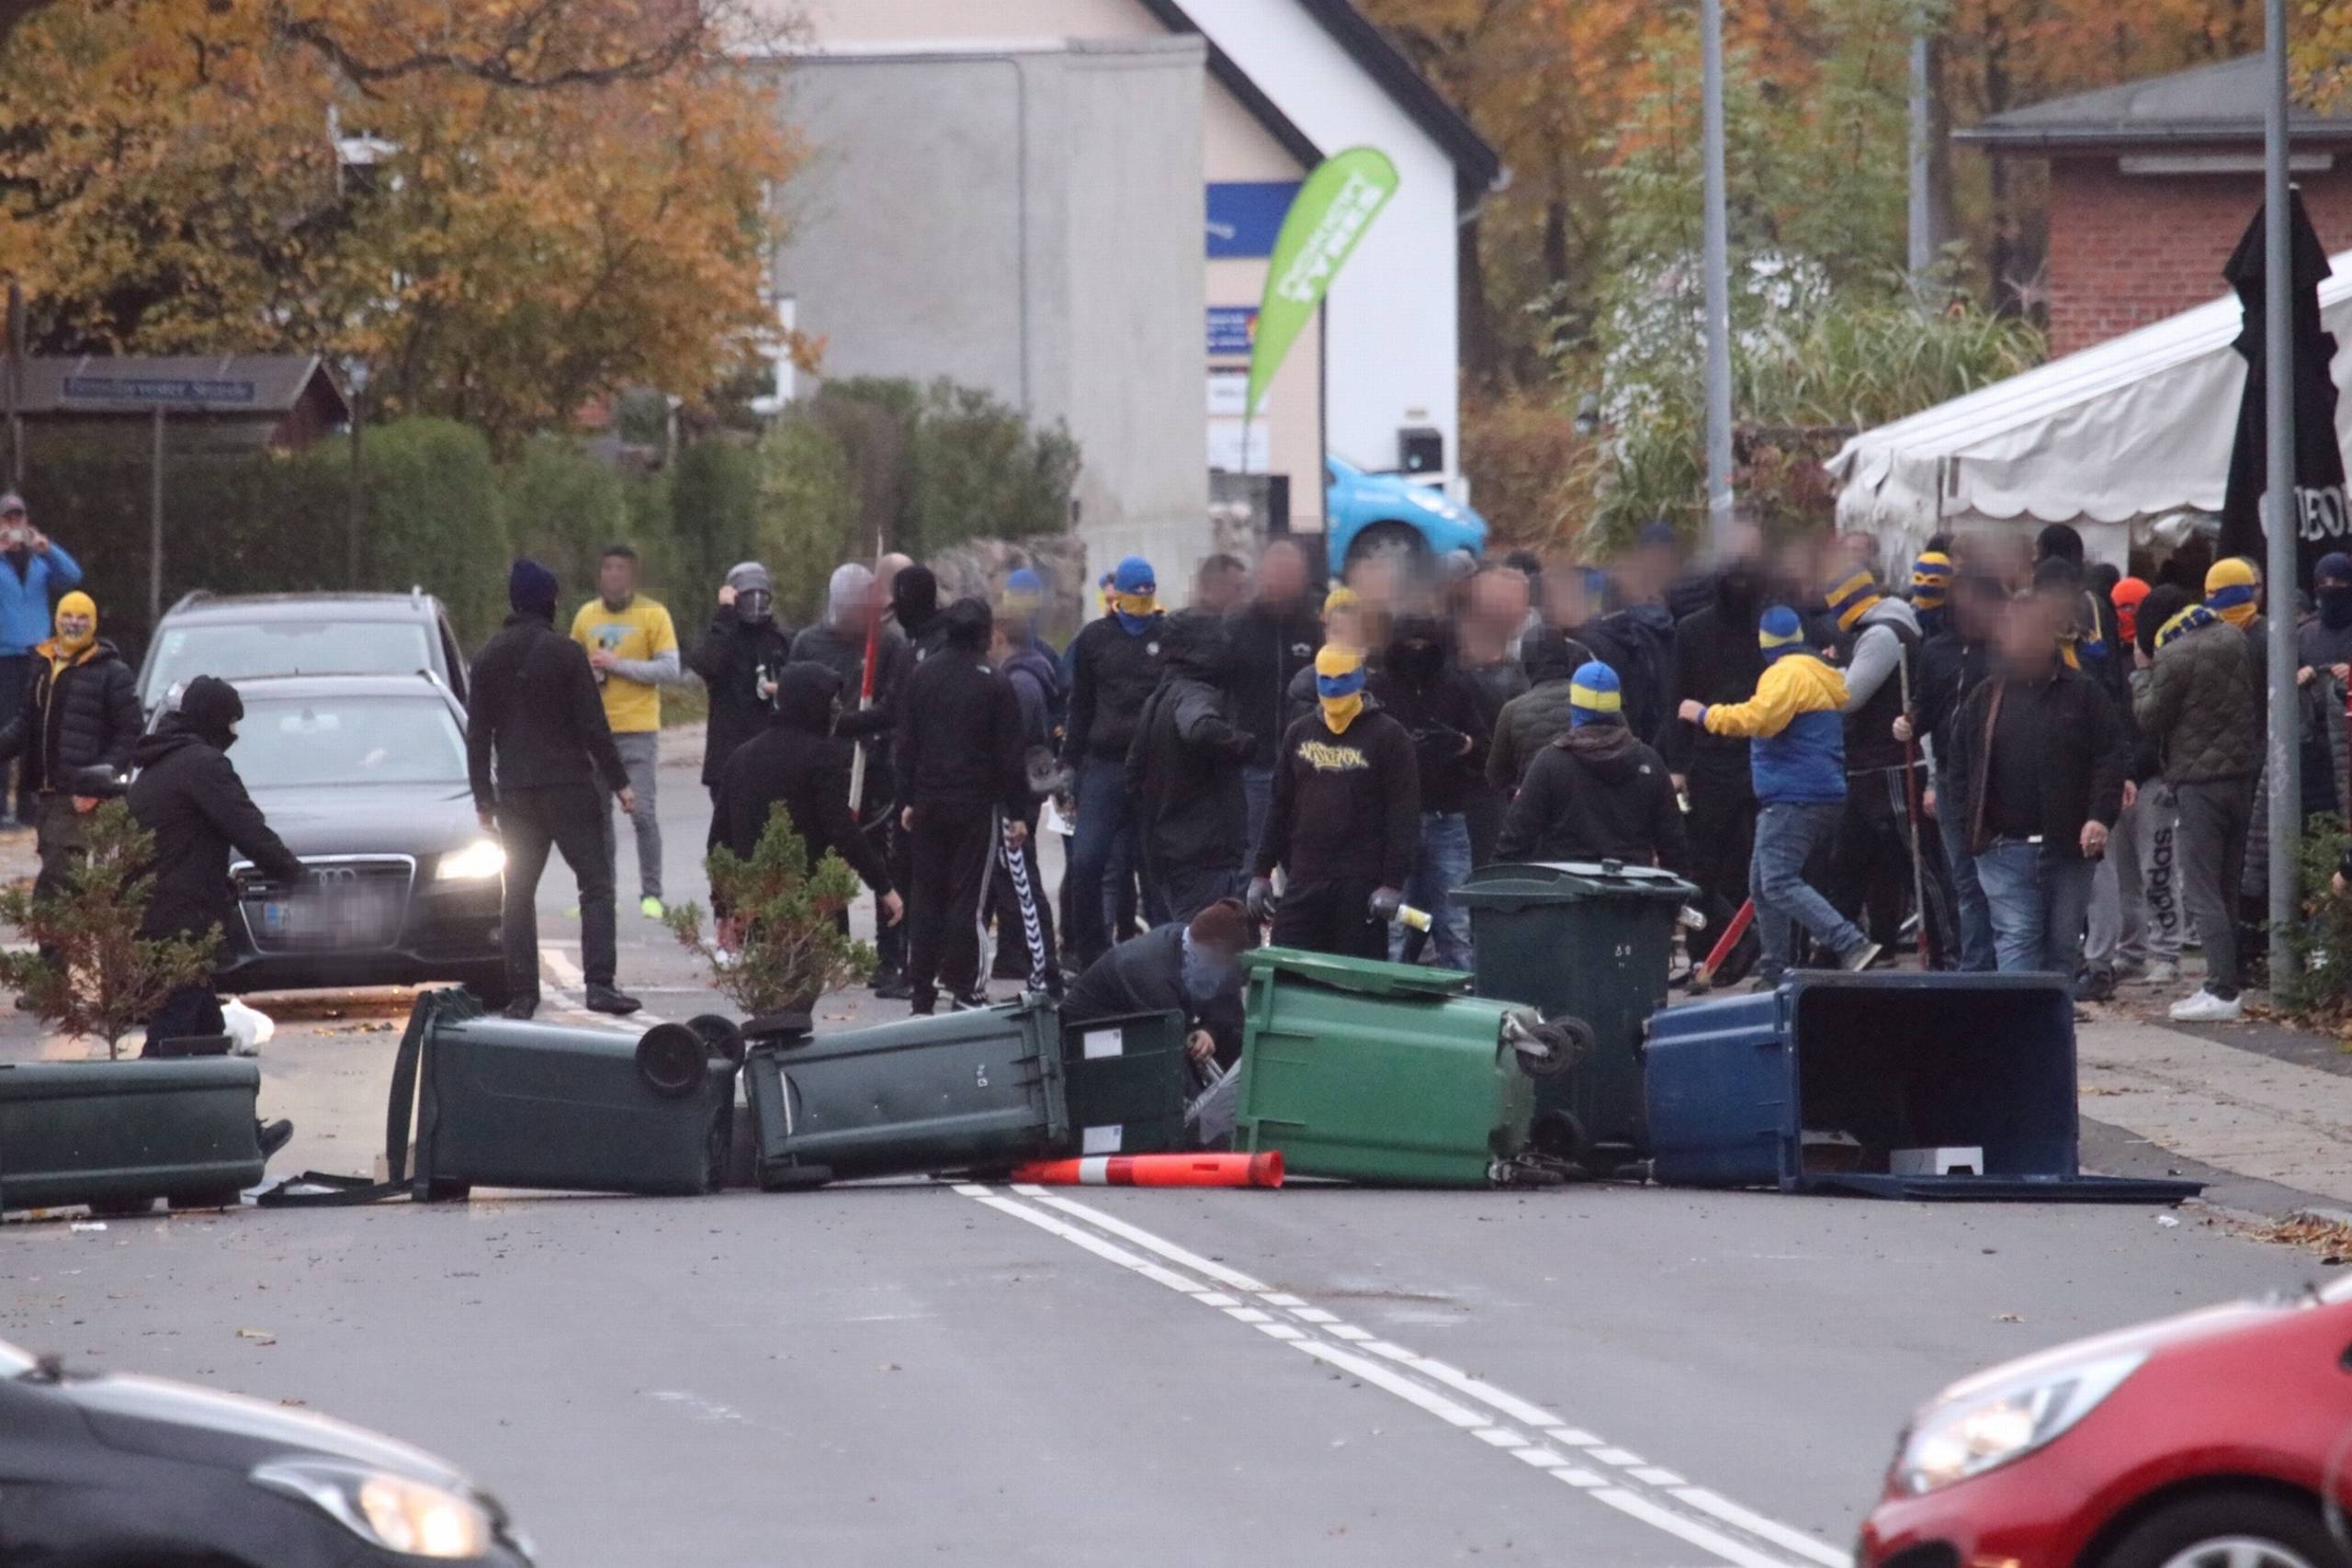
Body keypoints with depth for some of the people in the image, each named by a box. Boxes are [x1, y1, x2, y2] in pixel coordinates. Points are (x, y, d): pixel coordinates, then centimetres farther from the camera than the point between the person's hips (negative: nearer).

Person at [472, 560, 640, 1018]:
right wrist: (618, 782, -3)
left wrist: (484, 797, 15)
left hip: (514, 791, 4)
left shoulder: (489, 658, 6)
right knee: (596, 885, -1)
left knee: (519, 893, 10)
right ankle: (600, 983, -14)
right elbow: (593, 726, -10)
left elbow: (477, 735, 9)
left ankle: (521, 992, 5)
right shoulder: (565, 653, -9)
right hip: (568, 786, -4)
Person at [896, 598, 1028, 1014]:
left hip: (928, 803, 4)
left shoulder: (922, 676, 4)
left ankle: (921, 990, 10)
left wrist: (909, 799, 16)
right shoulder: (993, 684, -9)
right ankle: (963, 988, -1)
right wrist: (1017, 812, -3)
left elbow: (906, 742, 8)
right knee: (967, 894, -1)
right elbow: (1009, 754, -8)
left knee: (925, 894, 9)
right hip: (976, 803, -4)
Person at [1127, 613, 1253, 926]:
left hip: (1164, 850, 10)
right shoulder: (1196, 696, -14)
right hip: (1206, 853, -10)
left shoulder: (1155, 702, 17)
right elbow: (1201, 730, -38)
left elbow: (1134, 773, 24)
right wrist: (1245, 744, -21)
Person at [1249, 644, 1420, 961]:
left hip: (1360, 887, -4)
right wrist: (1261, 873, 12)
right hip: (1303, 883, 4)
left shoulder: (1387, 737, -3)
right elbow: (1280, 808, 17)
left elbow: (1404, 816, -7)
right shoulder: (1299, 735, 12)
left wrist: (1393, 883, -14)